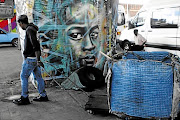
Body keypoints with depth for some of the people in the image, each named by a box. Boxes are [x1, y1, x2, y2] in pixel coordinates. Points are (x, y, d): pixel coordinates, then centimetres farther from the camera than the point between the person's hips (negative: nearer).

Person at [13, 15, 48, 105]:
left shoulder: (29, 30, -17)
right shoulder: (31, 29, 15)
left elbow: (36, 45, -27)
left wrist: (38, 60, -30)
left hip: (30, 59, -9)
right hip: (34, 58, 9)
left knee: (23, 77, 0)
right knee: (38, 76, 12)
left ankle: (24, 98, 9)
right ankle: (43, 96, 20)